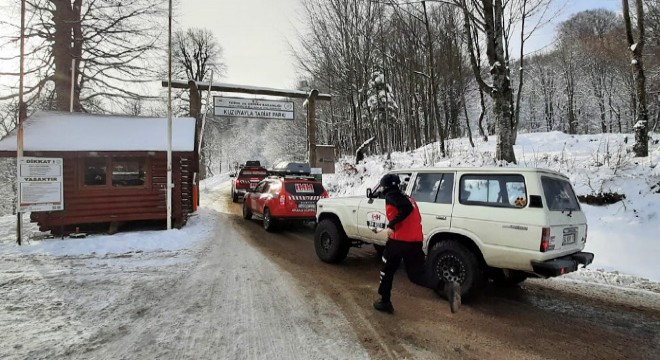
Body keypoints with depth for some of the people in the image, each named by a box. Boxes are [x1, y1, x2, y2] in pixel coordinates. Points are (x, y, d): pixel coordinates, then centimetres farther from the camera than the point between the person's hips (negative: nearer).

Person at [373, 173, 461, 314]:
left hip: (399, 240, -7)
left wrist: (391, 225, -19)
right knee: (416, 274, 9)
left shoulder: (391, 196, -3)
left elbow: (406, 208, -21)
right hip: (416, 241, 7)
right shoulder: (405, 197, 23)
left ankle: (385, 302, 23)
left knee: (387, 271, 14)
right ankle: (447, 287, -13)